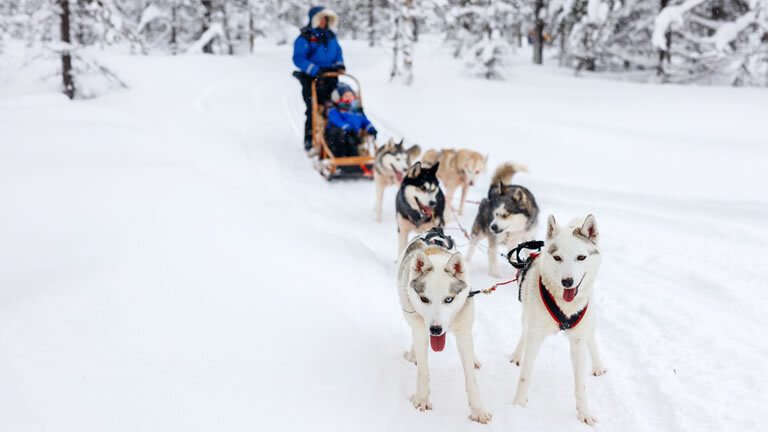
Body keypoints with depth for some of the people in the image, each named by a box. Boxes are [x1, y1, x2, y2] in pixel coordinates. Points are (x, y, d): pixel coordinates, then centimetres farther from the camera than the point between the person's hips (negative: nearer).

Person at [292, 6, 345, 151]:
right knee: (314, 110, -8)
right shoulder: (305, 38, -6)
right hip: (312, 79, -6)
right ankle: (310, 142, 0)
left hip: (330, 78, 6)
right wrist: (315, 70, -22)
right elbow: (298, 58, -13)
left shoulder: (330, 36, 15)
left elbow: (338, 53, 24)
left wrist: (339, 65, 3)